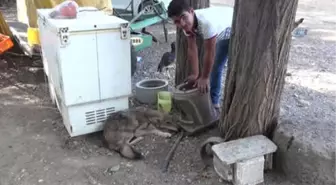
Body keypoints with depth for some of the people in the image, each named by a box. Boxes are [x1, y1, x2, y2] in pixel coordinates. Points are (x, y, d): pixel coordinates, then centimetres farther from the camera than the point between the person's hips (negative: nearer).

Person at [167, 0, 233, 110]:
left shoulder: (206, 22, -43)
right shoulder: (187, 23, -21)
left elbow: (209, 52, -35)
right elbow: (192, 49, -15)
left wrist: (204, 78, -25)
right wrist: (195, 74, -17)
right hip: (222, 35, 8)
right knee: (215, 67, 13)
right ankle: (214, 101, 29)